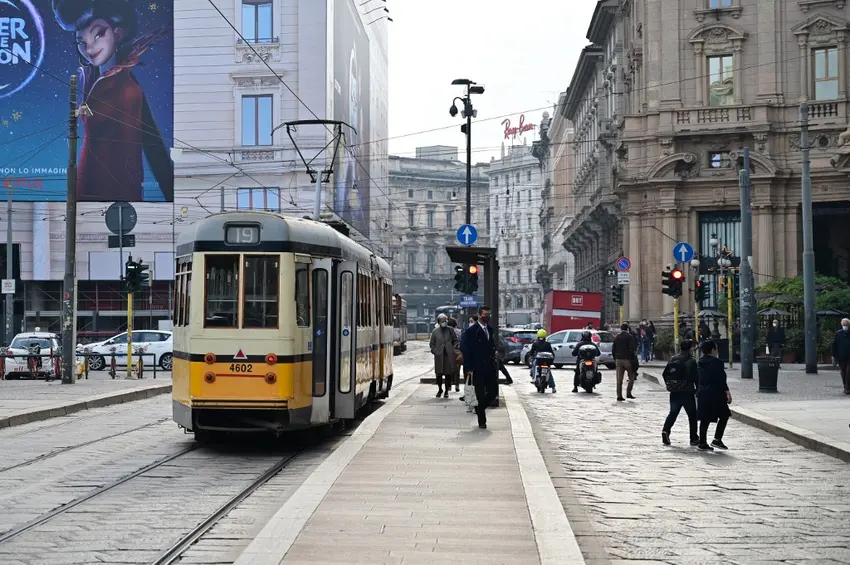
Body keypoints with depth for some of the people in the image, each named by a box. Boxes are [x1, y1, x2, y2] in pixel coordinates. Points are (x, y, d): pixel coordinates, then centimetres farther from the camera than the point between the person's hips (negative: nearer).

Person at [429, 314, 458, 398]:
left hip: (449, 355, 0)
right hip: (439, 356, 0)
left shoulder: (450, 330, 7)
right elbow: (432, 344, 10)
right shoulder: (435, 331, 6)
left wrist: (453, 349, -1)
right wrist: (435, 351, -2)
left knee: (448, 374, 0)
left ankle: (446, 391, 10)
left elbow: (455, 340, 12)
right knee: (439, 374, 4)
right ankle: (439, 390, 24)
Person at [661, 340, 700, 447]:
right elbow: (695, 377, -13)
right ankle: (694, 438, 11)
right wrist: (698, 390, -3)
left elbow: (665, 374, 8)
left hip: (674, 393, 5)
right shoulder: (691, 361, -11)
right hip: (687, 393, -5)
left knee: (673, 412, 9)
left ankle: (666, 430, -14)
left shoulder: (673, 360, 6)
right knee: (692, 415, 7)